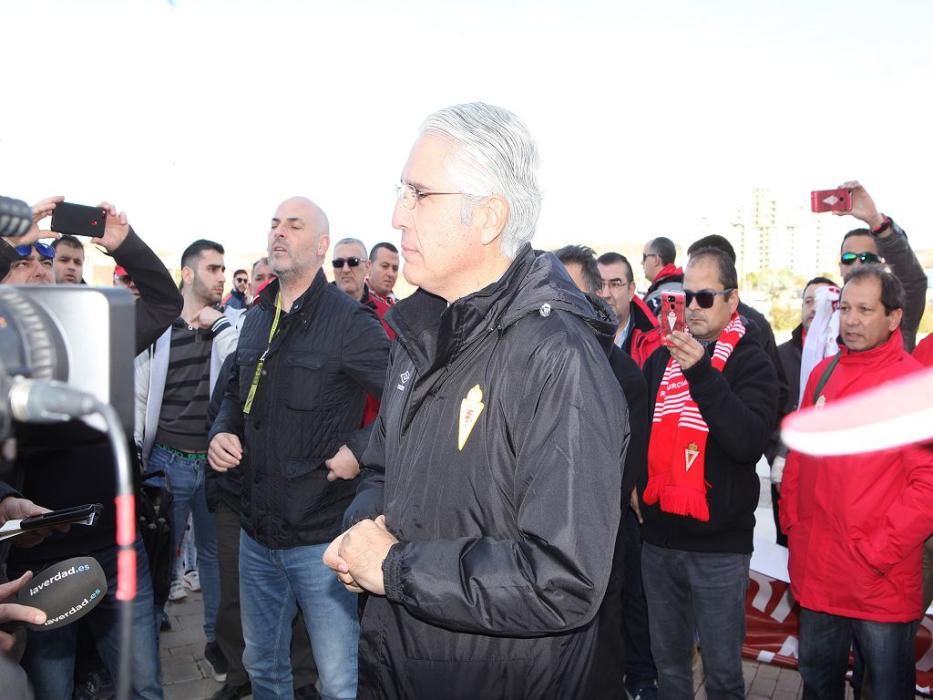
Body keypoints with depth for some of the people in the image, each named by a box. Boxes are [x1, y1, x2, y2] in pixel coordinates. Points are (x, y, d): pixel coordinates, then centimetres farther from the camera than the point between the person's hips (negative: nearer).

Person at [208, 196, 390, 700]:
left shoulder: (348, 321, -13)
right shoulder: (256, 319, 10)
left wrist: (361, 450, -20)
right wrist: (222, 432, 4)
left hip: (321, 536, -7)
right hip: (257, 530, 7)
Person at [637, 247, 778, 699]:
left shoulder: (751, 362, -5)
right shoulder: (661, 358, 7)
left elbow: (750, 441, -20)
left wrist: (701, 373, -28)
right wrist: (636, 482, 3)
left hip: (719, 545, -4)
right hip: (658, 537, 4)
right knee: (667, 661, 17)